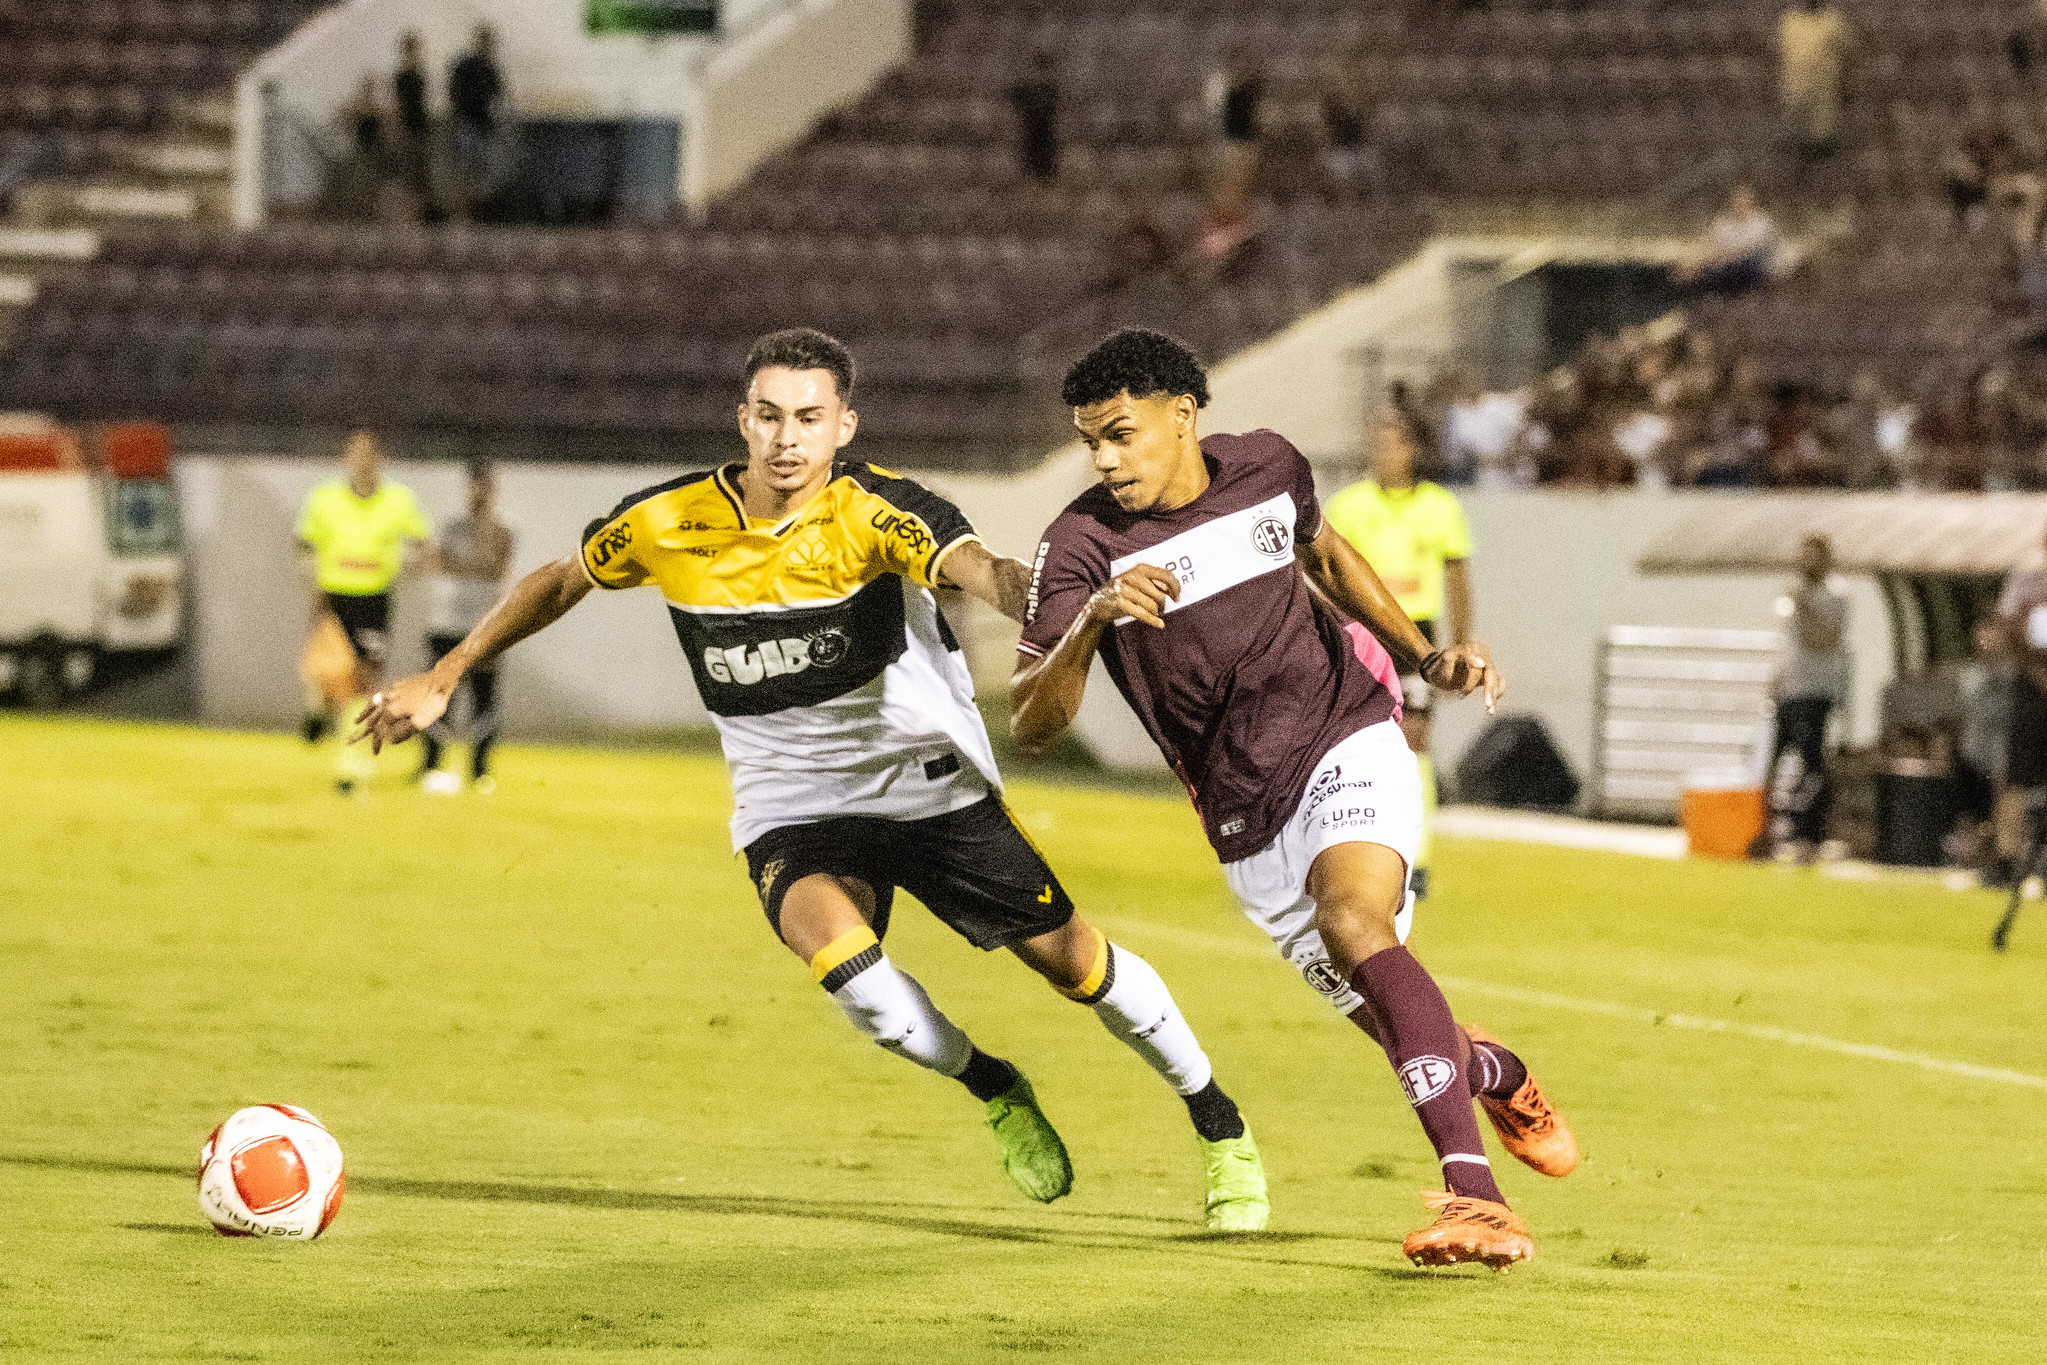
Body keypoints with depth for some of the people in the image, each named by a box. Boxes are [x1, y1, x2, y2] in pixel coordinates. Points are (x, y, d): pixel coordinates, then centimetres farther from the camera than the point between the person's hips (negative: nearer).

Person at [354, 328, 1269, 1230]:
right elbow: (560, 583, 10)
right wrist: (442, 680, 11)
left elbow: (981, 570, -38)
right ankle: (996, 1093, -1)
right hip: (791, 810, 1)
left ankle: (1219, 1127, 26)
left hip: (932, 781, -1)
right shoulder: (668, 524, -9)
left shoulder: (875, 510, -19)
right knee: (836, 948, -29)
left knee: (1069, 957, -1)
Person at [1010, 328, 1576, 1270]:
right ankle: (1495, 1073, 45)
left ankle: (1474, 1195, -40)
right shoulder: (1084, 546, -12)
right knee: (1394, 1023, 6)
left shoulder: (1268, 469, -3)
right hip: (1248, 824, 2)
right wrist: (1092, 620, -39)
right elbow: (1030, 725, -21)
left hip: (1349, 742, -2)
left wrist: (1425, 657, 12)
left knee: (1353, 922, -31)